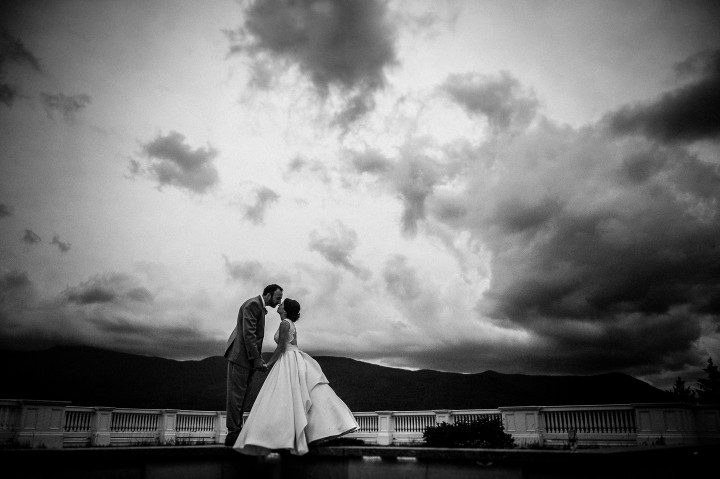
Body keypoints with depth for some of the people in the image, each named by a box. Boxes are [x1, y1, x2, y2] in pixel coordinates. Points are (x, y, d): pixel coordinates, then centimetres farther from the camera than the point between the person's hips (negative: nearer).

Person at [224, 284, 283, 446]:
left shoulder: (260, 308, 18)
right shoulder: (252, 305, -14)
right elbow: (248, 334, -21)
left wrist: (259, 359, 15)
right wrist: (256, 360, -21)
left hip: (249, 357, 10)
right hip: (240, 355, -10)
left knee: (243, 393, 12)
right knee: (237, 393, -6)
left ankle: (237, 429, 18)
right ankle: (233, 433, -2)